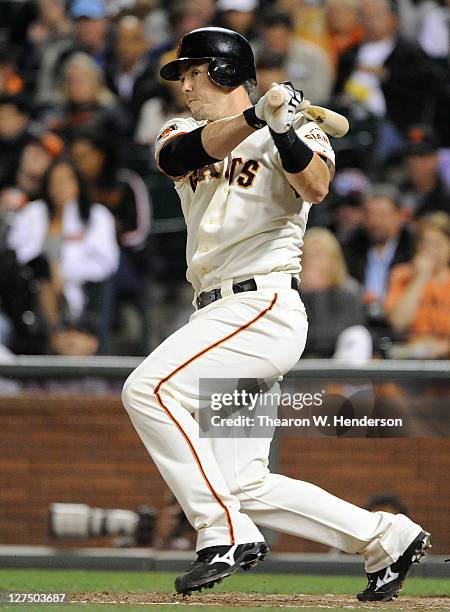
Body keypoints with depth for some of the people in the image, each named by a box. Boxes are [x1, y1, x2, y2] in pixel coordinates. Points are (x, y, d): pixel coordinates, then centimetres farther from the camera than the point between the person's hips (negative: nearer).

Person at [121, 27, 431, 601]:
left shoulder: (296, 132, 0)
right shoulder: (183, 132, 16)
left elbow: (315, 187, -21)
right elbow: (182, 153, -9)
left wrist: (284, 133, -37)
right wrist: (255, 116, -25)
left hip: (266, 306, -8)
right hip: (216, 314, 8)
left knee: (149, 388, -26)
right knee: (247, 487, 5)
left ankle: (224, 533, -23)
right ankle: (387, 538, 16)